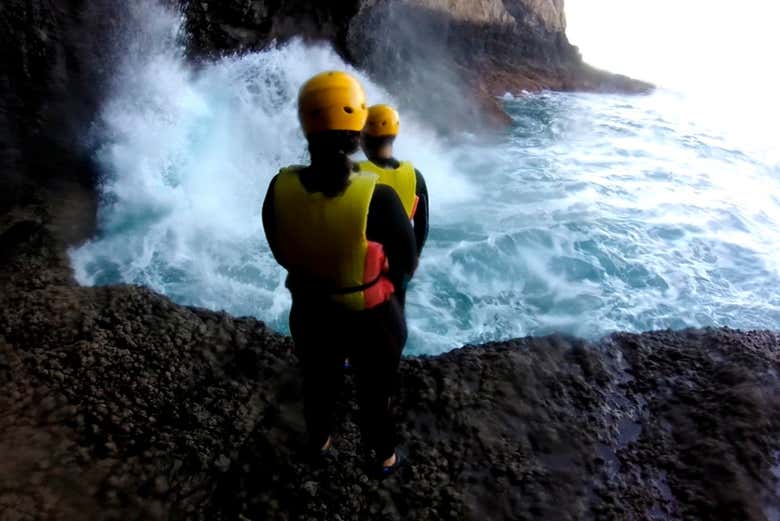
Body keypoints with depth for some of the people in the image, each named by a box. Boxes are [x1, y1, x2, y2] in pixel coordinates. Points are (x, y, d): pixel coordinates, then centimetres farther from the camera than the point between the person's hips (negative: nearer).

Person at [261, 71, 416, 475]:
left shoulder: (280, 189, -21)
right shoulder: (378, 197, -32)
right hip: (372, 319, -2)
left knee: (319, 385, 31)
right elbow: (406, 264, -16)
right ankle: (384, 456, 52)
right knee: (375, 395, 25)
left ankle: (319, 442, 60)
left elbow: (282, 255, -4)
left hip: (311, 315, 3)